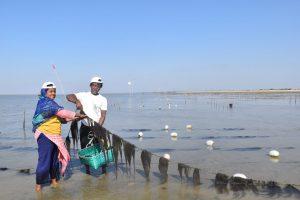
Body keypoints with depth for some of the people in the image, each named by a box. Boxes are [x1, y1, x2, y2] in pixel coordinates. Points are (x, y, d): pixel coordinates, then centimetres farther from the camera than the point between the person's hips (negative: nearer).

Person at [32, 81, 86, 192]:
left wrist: (74, 118, 3)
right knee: (44, 161, -3)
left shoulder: (51, 103, 17)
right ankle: (38, 184, 12)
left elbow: (61, 118, 13)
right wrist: (77, 115, -18)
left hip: (55, 136, 9)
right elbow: (61, 112, -22)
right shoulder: (45, 102, -12)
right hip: (45, 135, -9)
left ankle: (54, 180, 28)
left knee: (55, 159, 14)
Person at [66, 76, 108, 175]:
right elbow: (69, 96, -5)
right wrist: (77, 101, -25)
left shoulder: (103, 99, 2)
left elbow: (103, 116, -4)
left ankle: (104, 170, 9)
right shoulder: (83, 95, 4)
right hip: (85, 127, 1)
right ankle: (87, 171, 21)